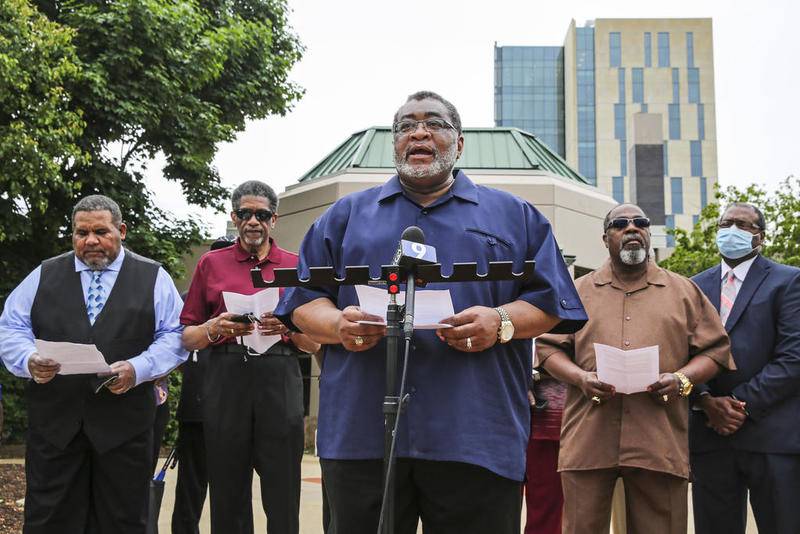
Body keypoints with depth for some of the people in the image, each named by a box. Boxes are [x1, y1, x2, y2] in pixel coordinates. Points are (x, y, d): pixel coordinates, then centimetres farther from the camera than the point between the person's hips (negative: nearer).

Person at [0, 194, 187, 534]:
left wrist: (138, 368, -14)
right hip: (54, 420, 2)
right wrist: (30, 361, -11)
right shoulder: (44, 275, 13)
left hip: (124, 425, -1)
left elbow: (173, 336, 2)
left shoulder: (153, 278, 7)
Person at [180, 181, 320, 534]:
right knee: (228, 497, 3)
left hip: (281, 383, 0)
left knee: (283, 497, -2)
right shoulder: (211, 264, 12)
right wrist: (215, 328, -9)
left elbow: (314, 344, 11)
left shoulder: (297, 266, 12)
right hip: (225, 382, 0)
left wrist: (290, 327, -9)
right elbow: (187, 338, 11)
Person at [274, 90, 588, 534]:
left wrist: (501, 322, -11)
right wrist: (338, 324, -9)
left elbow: (550, 302, 9)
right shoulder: (346, 215, 19)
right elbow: (303, 302, 13)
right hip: (359, 435, 1)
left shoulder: (513, 215, 16)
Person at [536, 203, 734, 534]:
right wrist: (580, 378, -7)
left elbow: (714, 348, 12)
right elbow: (548, 347, 11)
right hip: (587, 443, 0)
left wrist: (681, 379, -7)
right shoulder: (577, 292, 13)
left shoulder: (684, 291, 14)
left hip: (660, 443, 0)